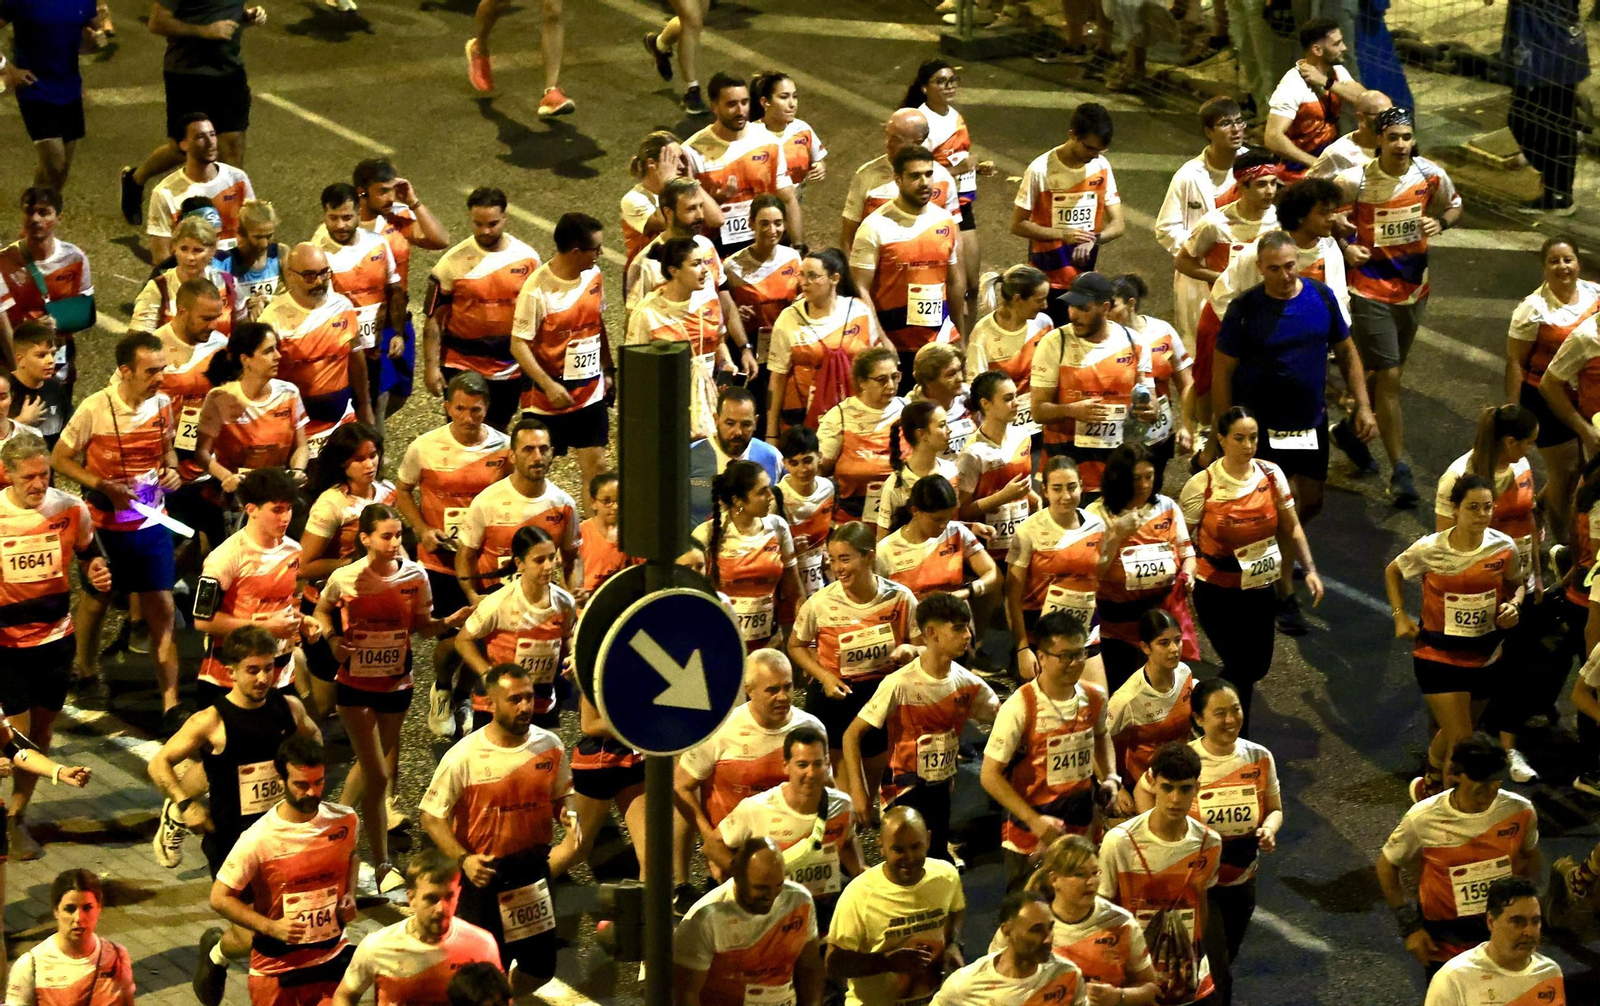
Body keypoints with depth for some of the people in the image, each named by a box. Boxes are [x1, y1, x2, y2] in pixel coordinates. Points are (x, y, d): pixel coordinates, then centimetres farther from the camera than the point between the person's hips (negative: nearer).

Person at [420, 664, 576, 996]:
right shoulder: (464, 756, -16)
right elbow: (431, 817, -10)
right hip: (484, 874, -4)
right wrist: (463, 859, -23)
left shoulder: (550, 746, -4)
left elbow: (561, 797, 11)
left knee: (541, 967, 12)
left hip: (535, 871, 4)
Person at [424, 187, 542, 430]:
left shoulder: (527, 258, -1)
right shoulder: (453, 262, -10)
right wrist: (431, 366, -11)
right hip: (462, 367, -3)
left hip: (509, 370, 3)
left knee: (497, 432, 16)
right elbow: (434, 318, -6)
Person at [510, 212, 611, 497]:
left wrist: (608, 369, 16)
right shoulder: (537, 289, -20)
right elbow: (518, 344, -18)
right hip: (549, 396, -5)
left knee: (595, 464, 4)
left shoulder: (593, 274, 0)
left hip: (590, 391, 5)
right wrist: (549, 386, -26)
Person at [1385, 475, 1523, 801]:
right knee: (1462, 743, -10)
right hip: (1439, 655, -3)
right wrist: (1400, 616, -4)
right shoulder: (1430, 549, -15)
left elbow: (1517, 584, 9)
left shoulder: (1503, 547, -10)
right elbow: (1393, 572, 5)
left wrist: (1514, 604, -12)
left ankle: (1430, 784, 51)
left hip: (1485, 657, 3)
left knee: (1452, 732, 22)